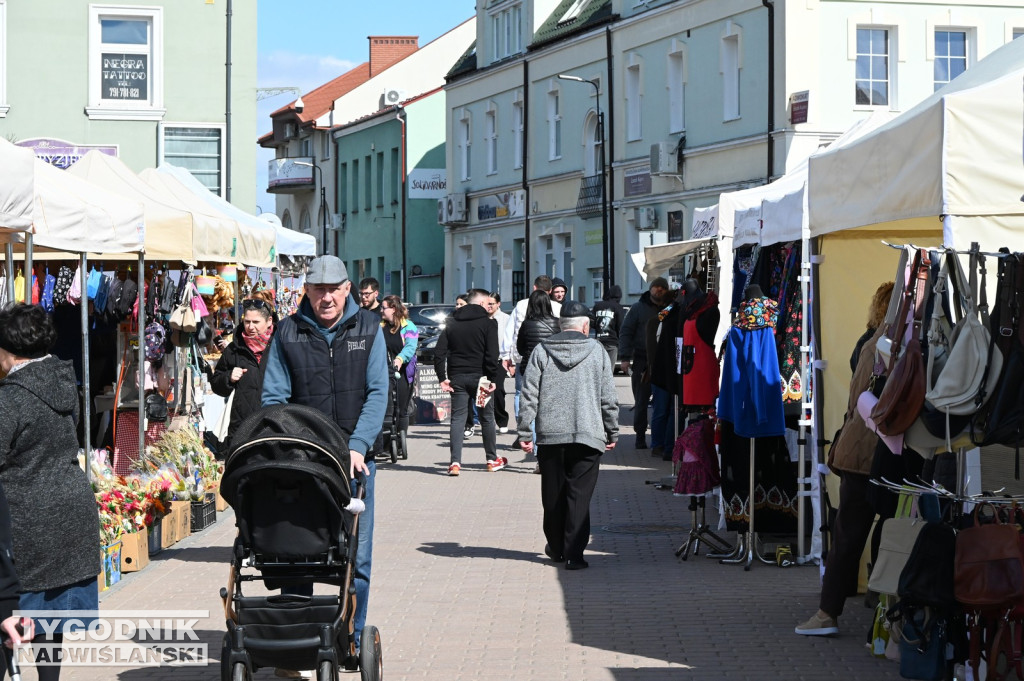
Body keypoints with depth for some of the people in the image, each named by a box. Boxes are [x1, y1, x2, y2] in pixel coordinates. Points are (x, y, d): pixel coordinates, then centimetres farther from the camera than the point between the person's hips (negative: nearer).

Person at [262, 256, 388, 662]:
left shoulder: (368, 329, 4)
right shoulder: (288, 332, 4)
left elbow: (377, 393, -2)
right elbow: (273, 397, 1)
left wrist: (357, 447, -14)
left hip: (355, 458, 0)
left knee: (356, 555, 2)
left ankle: (353, 639, 13)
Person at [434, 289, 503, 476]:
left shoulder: (452, 324, 10)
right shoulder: (488, 323, -4)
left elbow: (439, 352, 4)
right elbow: (492, 355, -14)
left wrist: (442, 378, 6)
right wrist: (493, 379, -9)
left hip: (457, 377, 3)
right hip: (479, 376, -3)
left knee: (457, 418, 2)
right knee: (487, 418, 11)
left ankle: (455, 462, -10)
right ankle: (492, 460, 20)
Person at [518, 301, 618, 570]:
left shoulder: (542, 351, 3)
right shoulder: (597, 351, 2)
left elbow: (528, 394, -1)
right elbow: (608, 397, 3)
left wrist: (524, 432, 3)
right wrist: (612, 433, 12)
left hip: (550, 435, 1)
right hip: (587, 435, -1)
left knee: (553, 494, 14)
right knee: (579, 495, 0)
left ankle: (556, 547, 27)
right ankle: (574, 554, -5)